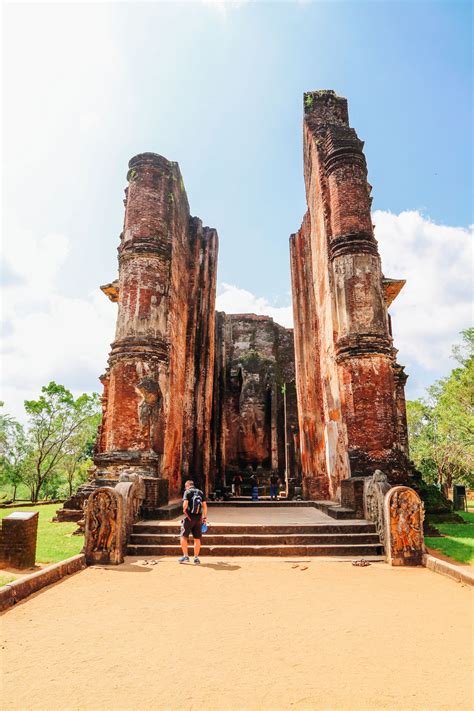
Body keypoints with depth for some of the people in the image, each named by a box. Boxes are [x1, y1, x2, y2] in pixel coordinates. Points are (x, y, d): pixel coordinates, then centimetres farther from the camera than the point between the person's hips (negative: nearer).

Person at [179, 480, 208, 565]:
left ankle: (185, 556, 5)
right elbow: (204, 505, 9)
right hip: (198, 518, 5)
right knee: (197, 539, 10)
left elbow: (185, 504, -16)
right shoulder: (200, 492, 12)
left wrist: (184, 510, 4)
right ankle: (196, 558, 11)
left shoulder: (187, 492, -2)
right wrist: (205, 516, 15)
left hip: (189, 517, -5)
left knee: (184, 537, 7)